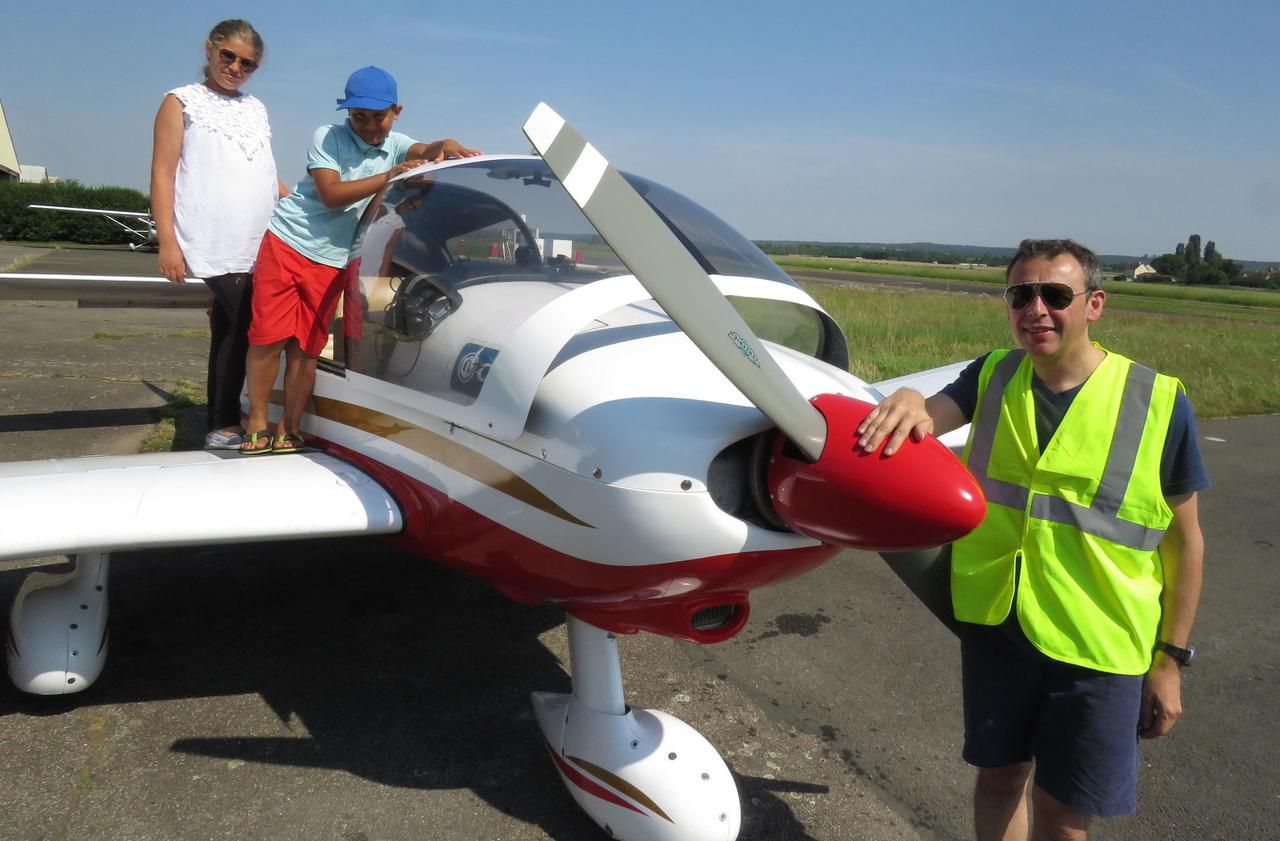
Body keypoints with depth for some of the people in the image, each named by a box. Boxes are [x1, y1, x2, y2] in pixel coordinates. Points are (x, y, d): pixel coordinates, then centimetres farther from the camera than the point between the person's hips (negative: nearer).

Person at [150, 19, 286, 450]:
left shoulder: (256, 109, 22)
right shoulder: (183, 102, 7)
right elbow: (162, 175, 0)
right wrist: (167, 243, -9)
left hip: (260, 245, 5)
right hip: (215, 246, -5)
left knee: (231, 330, 7)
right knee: (242, 329, -14)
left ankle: (221, 425, 12)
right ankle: (224, 426, -6)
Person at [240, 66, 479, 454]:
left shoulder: (394, 145, 6)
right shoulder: (328, 137, -5)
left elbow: (422, 152, -16)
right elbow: (331, 194, -19)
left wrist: (444, 146, -40)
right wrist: (388, 177, -27)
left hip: (331, 260, 3)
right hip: (286, 242, -2)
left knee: (306, 347, 2)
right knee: (269, 337, -4)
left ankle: (289, 429, 12)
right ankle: (257, 422, 10)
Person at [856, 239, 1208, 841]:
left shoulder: (1157, 402, -12)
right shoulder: (995, 375, -1)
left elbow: (1183, 537, -5)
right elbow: (937, 415, -18)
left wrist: (1170, 658, -2)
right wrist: (910, 402, -42)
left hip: (1097, 647, -3)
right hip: (995, 625, 3)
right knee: (1000, 776, 20)